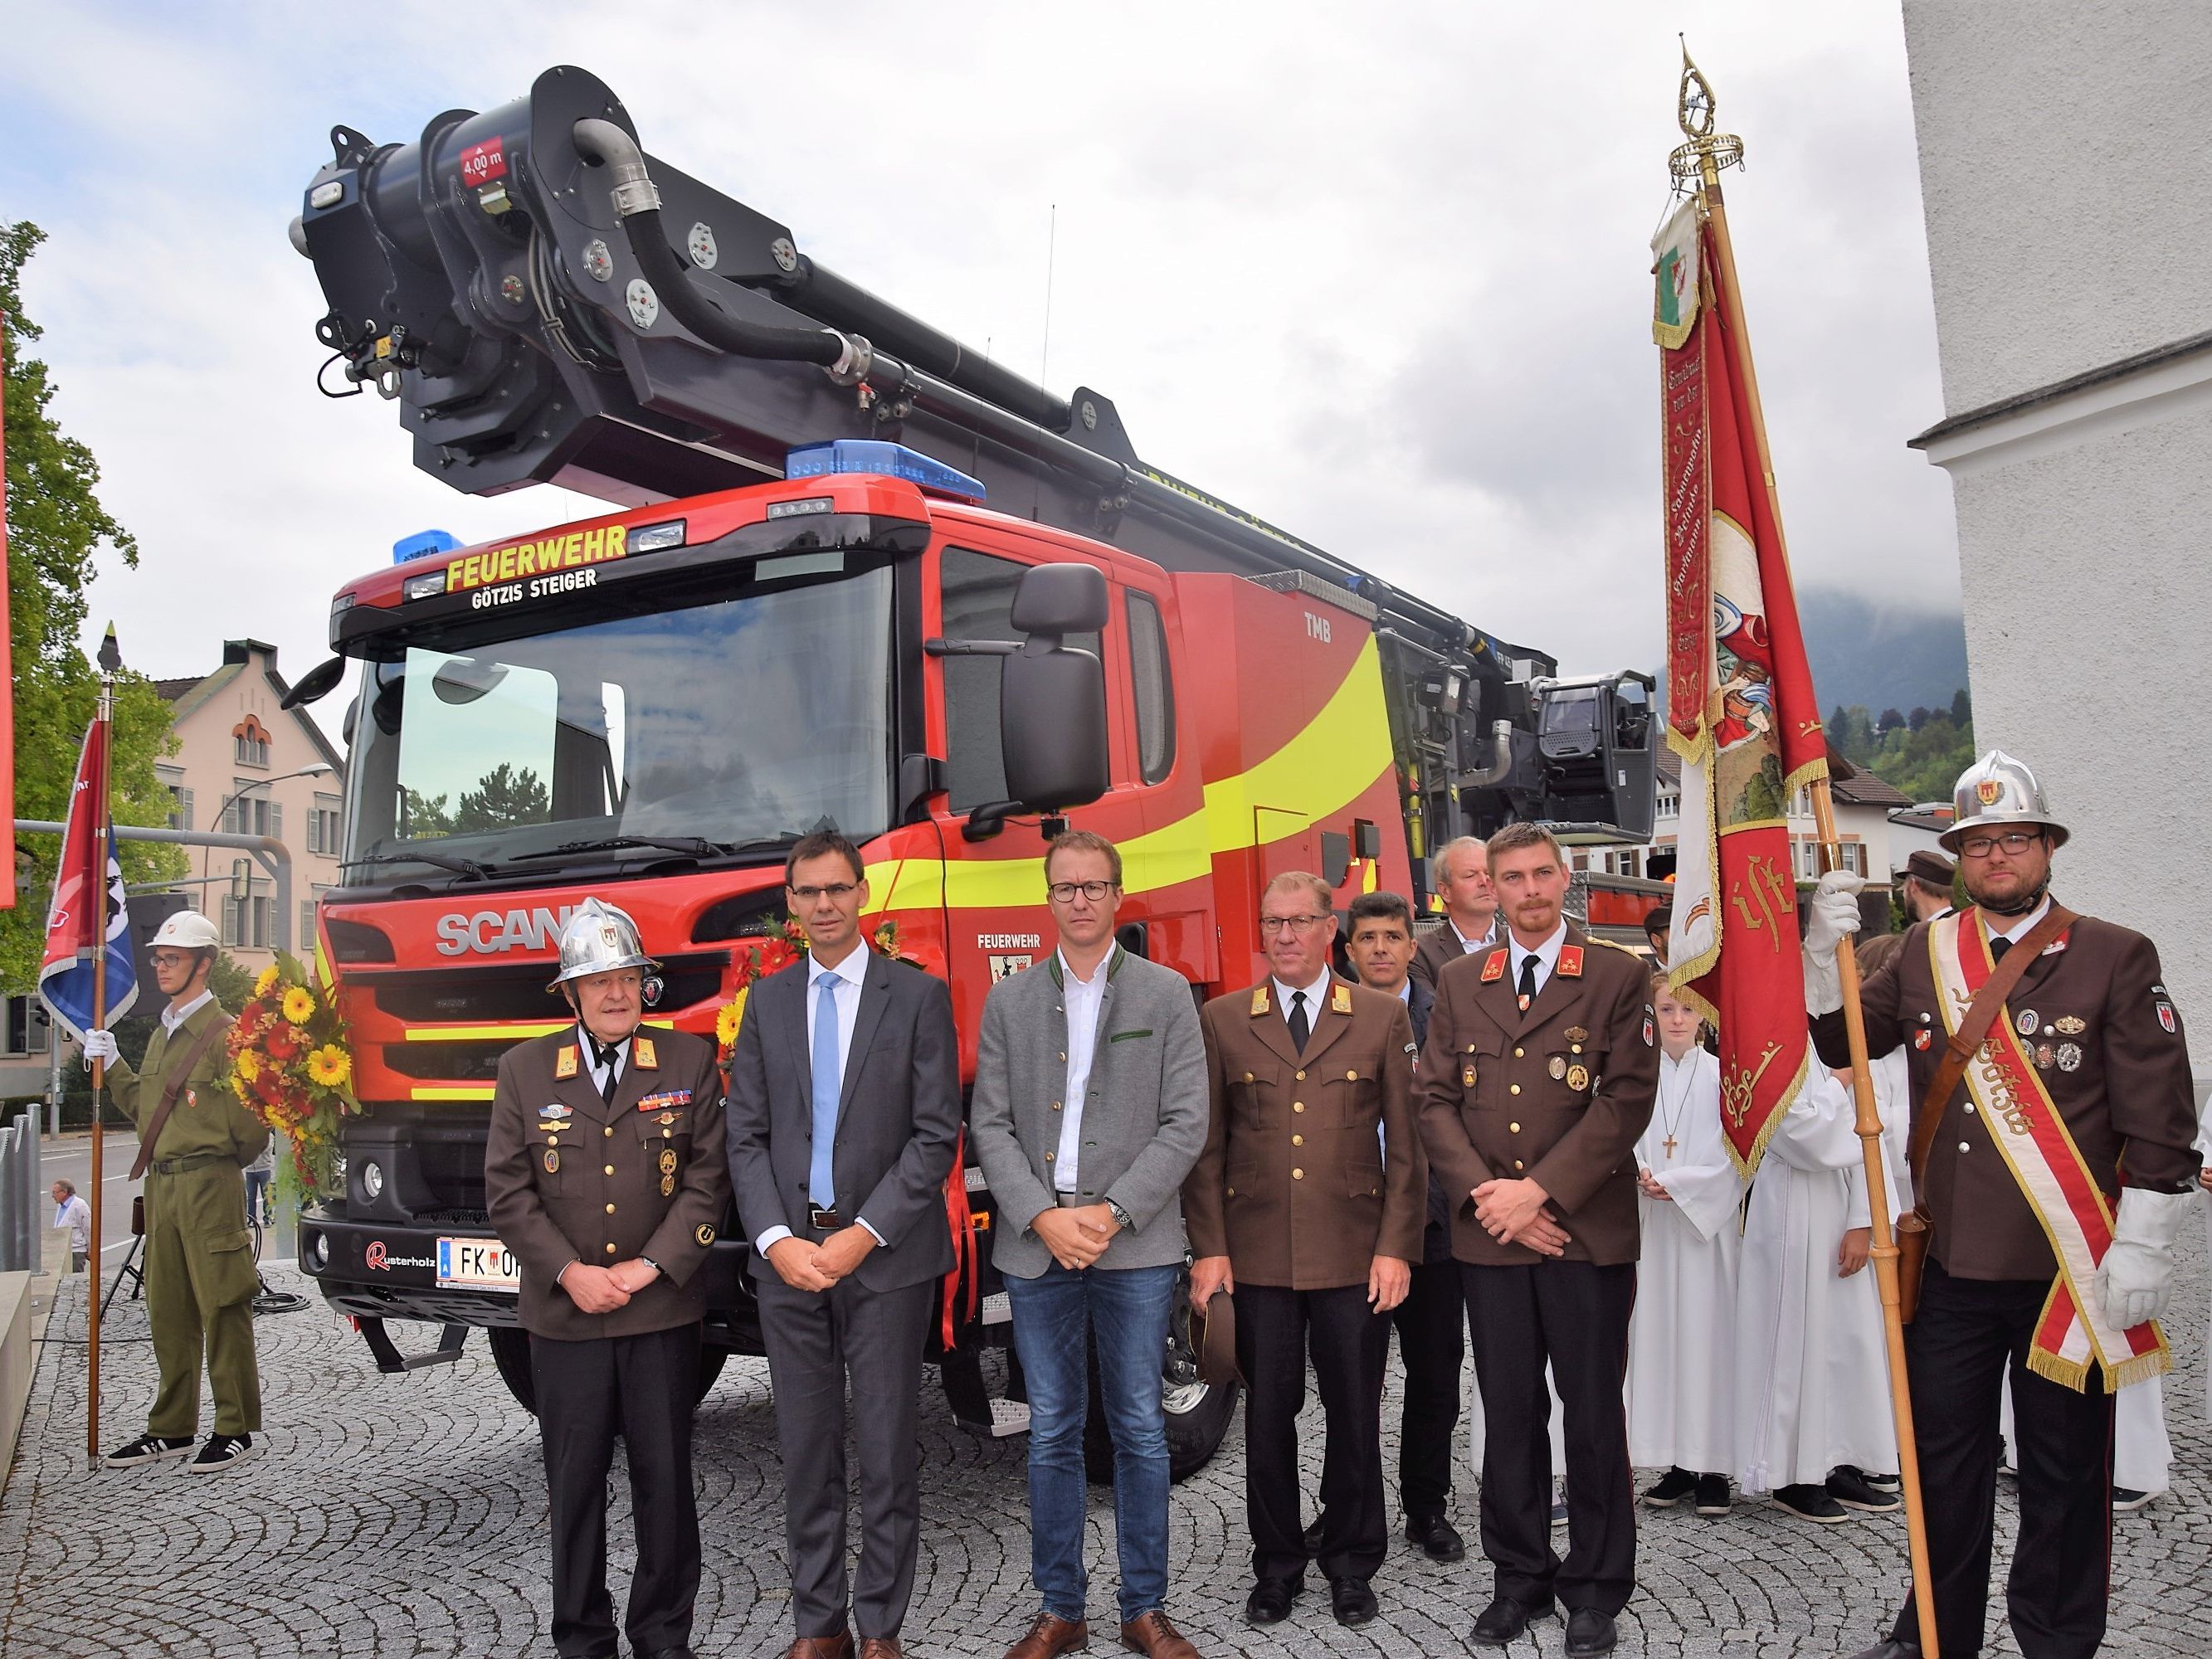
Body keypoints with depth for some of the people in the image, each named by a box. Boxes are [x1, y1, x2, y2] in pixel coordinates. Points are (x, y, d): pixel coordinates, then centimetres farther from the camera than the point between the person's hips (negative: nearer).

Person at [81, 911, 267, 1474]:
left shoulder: (224, 1032, -9)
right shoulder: (162, 1034, 18)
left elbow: (249, 1121, -12)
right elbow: (145, 1108, 22)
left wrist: (220, 1165, -1)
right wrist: (112, 1066, 12)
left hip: (209, 1184, -8)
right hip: (161, 1185, 8)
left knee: (221, 1308, -4)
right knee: (167, 1310, 13)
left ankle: (237, 1431, 3)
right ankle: (172, 1429, 24)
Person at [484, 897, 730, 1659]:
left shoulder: (690, 1061, 1)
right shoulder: (524, 1069, 3)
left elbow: (707, 1178, -2)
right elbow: (507, 1191, 0)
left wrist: (649, 1267, -11)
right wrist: (571, 1273, -9)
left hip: (664, 1312, 0)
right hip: (564, 1316, 1)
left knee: (666, 1479, 7)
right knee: (574, 1484, 9)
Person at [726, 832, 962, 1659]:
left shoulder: (918, 995, -1)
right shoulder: (767, 1000, 9)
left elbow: (935, 1135, -6)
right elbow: (746, 1136, 6)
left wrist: (864, 1235, -13)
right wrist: (777, 1240, -7)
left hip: (887, 1257, -3)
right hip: (787, 1257, 3)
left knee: (888, 1451, 5)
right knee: (806, 1452, 11)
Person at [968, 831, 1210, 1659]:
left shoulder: (1167, 994, 2)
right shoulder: (1009, 1001, 7)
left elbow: (1185, 1123, -3)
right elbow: (990, 1125, 4)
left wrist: (1112, 1213, -11)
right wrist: (1044, 1217, -9)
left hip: (1137, 1246, -1)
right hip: (1036, 1246, 2)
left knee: (1139, 1430, 6)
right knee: (1052, 1433, 9)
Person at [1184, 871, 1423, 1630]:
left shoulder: (1383, 1018, 4)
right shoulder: (1222, 1021, 5)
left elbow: (1404, 1144, 3)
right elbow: (1205, 1146, 4)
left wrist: (1396, 1248, -4)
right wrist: (1208, 1249, -3)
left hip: (1355, 1257, 0)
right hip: (1256, 1256, 1)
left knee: (1355, 1417, 10)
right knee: (1267, 1418, 9)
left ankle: (1351, 1565, 28)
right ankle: (1276, 1566, 26)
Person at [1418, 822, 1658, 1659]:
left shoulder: (1618, 977, 1)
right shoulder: (1459, 983, 11)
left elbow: (1626, 1099, -8)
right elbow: (1436, 1101, 6)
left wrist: (1539, 1190, -14)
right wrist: (1484, 1196, -8)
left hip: (1589, 1232, -2)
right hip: (1489, 1238, 3)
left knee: (1594, 1415, 6)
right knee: (1509, 1415, 10)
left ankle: (1595, 1588, 21)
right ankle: (1520, 1577, 24)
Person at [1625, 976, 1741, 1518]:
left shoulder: (1721, 1076, -3)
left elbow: (1730, 1156, -7)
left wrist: (1673, 1182, -12)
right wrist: (1642, 1177, -12)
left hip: (1709, 1223, -3)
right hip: (1655, 1226, 3)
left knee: (1708, 1334, -1)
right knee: (1659, 1336, 5)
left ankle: (1712, 1466, 7)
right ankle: (1677, 1463, 13)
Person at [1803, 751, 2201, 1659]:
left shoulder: (2117, 957, -4)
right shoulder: (1924, 951, 7)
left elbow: (2161, 1121, -6)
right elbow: (1838, 1040, 7)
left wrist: (2141, 1249, -11)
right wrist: (1826, 948, -8)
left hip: (2071, 1274, -3)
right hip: (1951, 1268, 3)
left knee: (2064, 1474, 11)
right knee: (1944, 1460, 14)